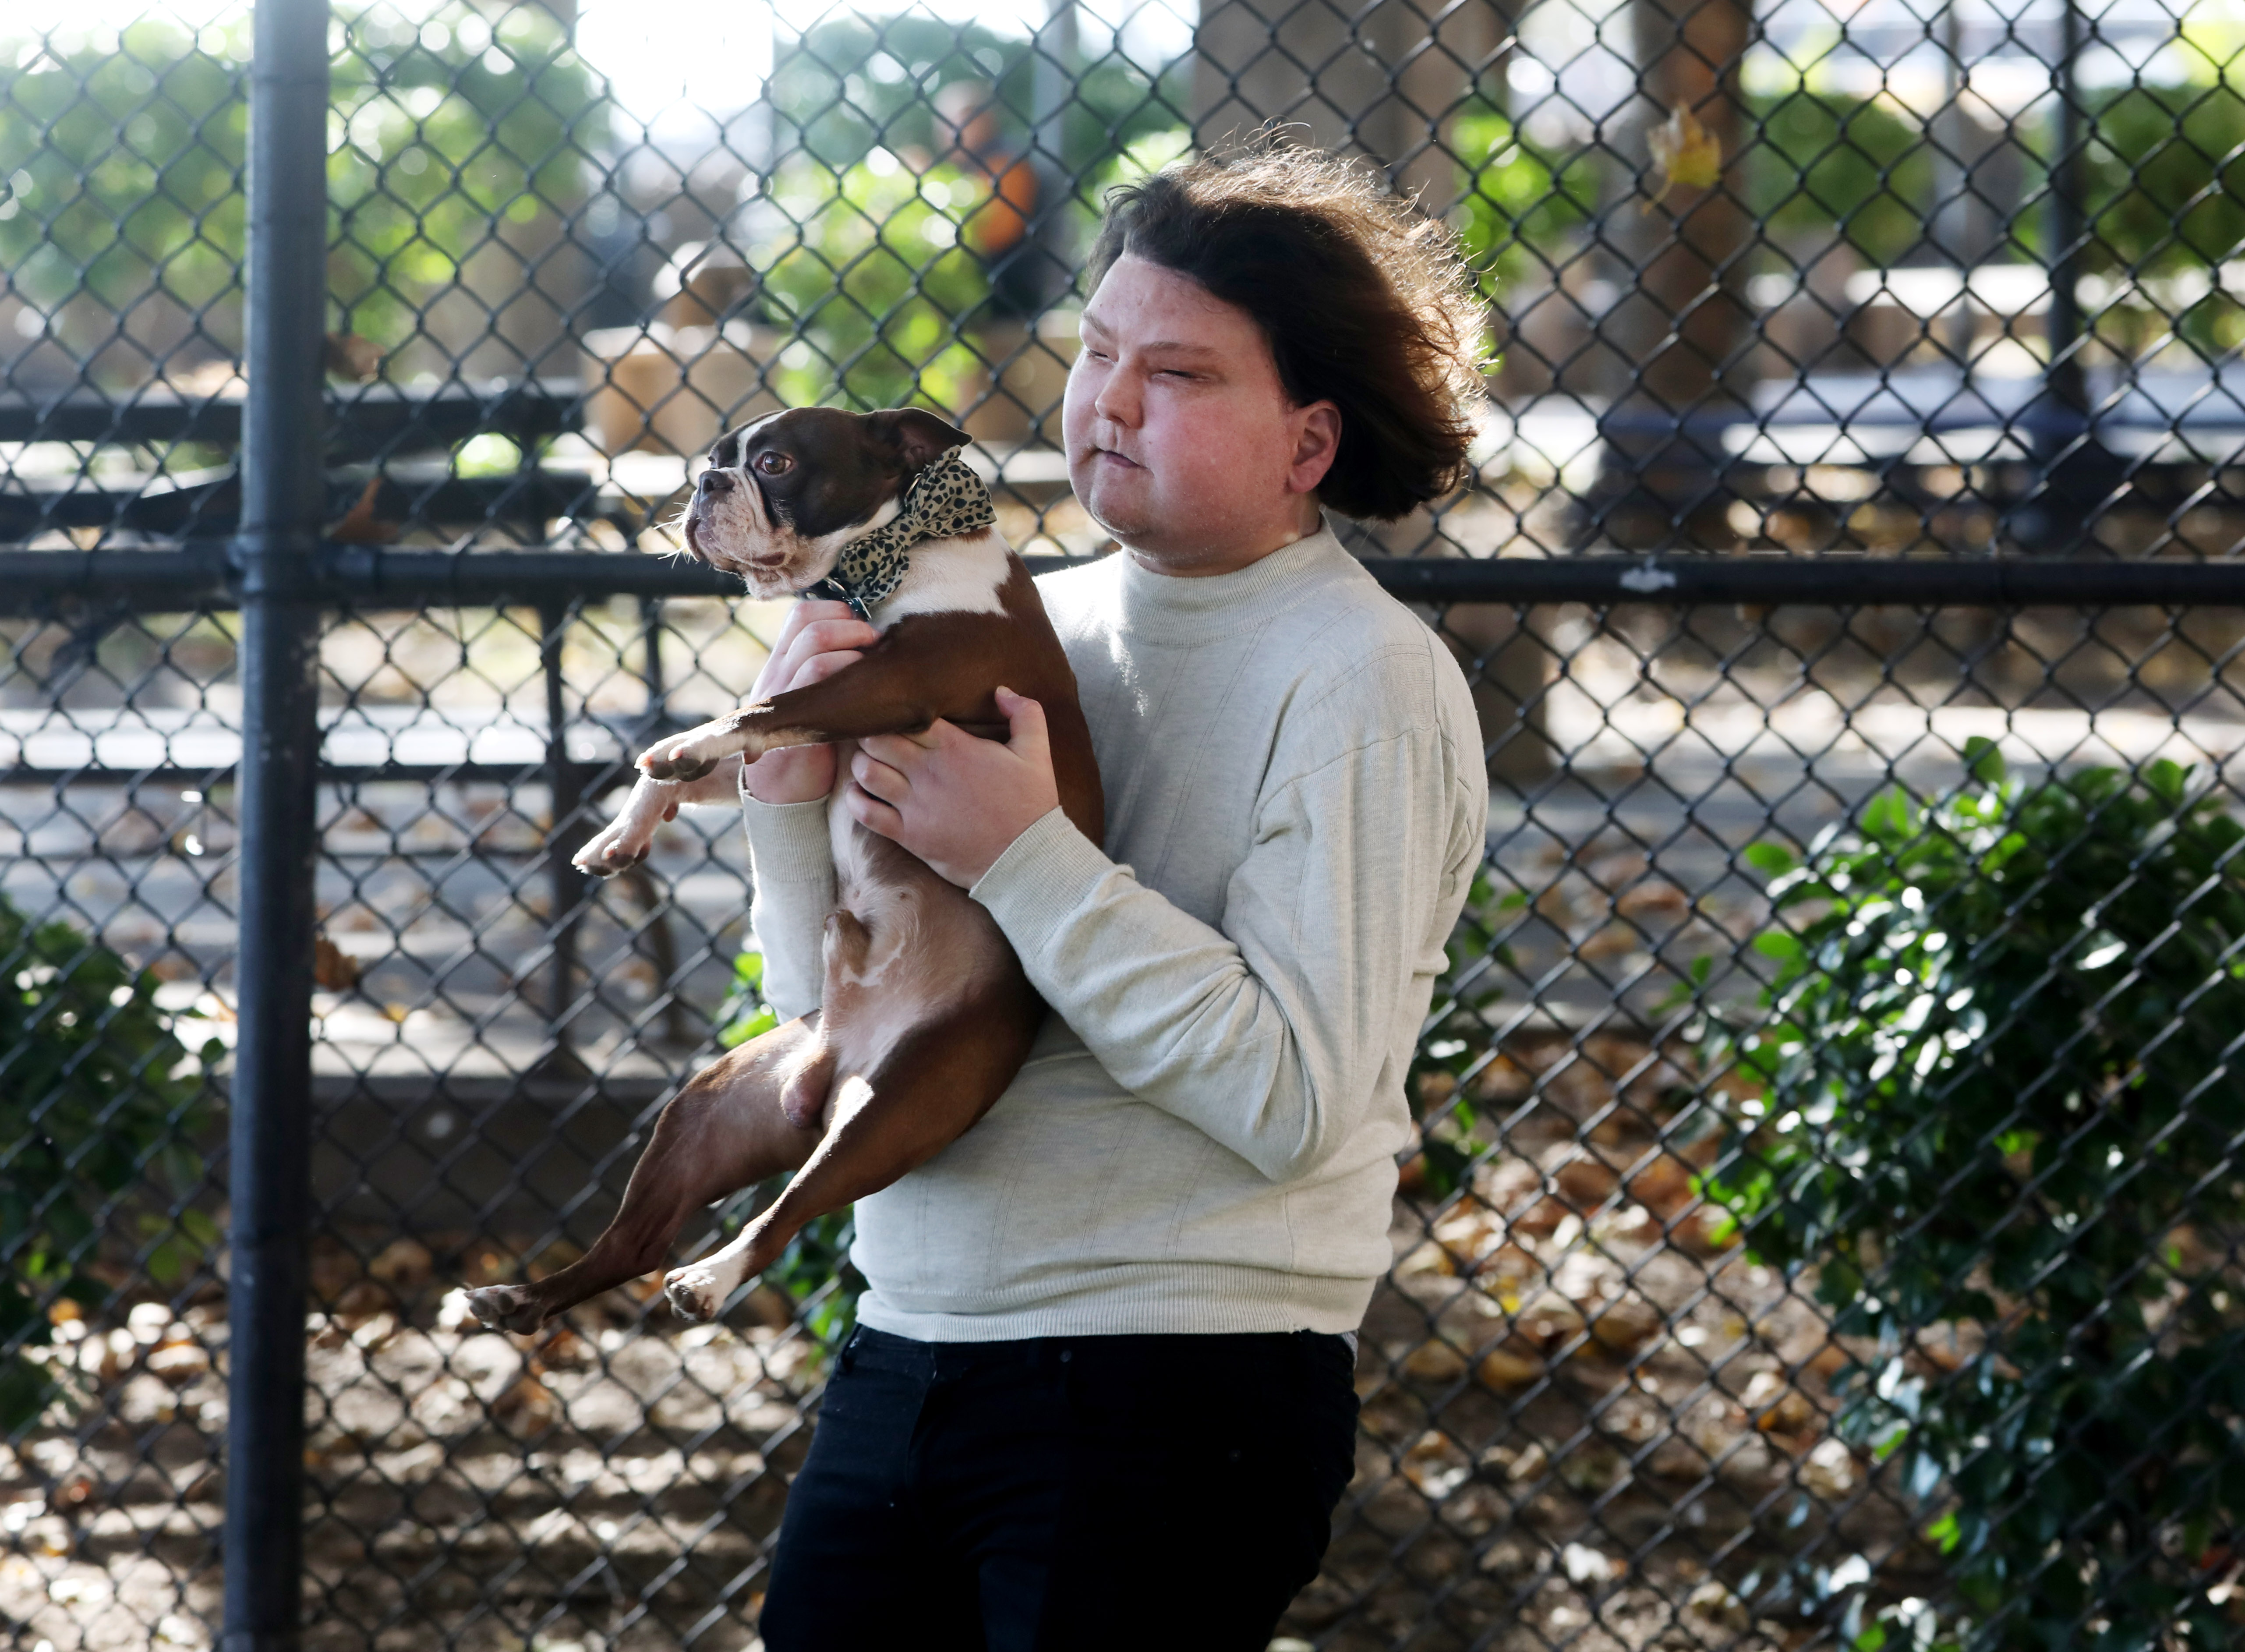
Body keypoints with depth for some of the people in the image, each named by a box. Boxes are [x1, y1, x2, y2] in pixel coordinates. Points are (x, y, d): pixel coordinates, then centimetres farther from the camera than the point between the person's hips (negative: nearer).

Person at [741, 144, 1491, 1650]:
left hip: (1170, 1408, -6)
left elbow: (1295, 1102, -18)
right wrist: (793, 792, -5)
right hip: (905, 1357, 6)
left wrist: (1026, 858, -19)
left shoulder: (1361, 680, -8)